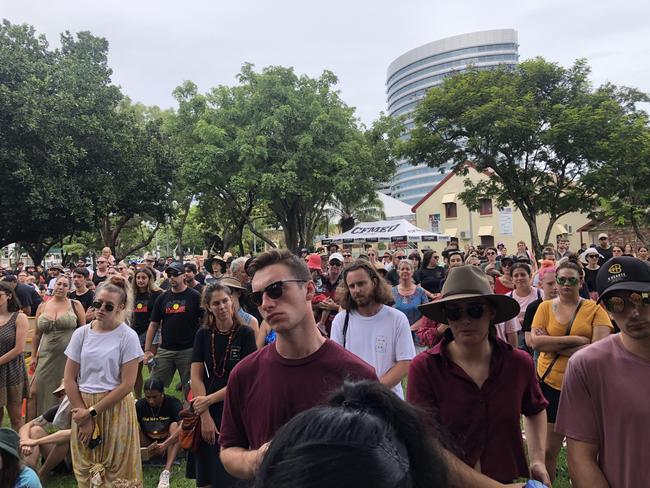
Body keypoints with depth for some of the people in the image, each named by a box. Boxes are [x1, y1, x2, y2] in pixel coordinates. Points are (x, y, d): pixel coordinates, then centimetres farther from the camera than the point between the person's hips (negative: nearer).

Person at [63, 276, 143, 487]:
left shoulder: (128, 336, -9)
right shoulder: (81, 333, 1)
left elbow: (127, 384, -12)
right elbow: (69, 379, 1)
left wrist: (92, 412, -14)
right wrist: (85, 417, -6)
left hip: (115, 409, -3)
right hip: (83, 408, 3)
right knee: (85, 471, 15)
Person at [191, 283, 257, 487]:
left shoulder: (245, 333, -6)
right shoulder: (203, 334, 2)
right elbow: (196, 377, -2)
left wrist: (209, 400, -12)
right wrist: (205, 416, -10)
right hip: (206, 411, 3)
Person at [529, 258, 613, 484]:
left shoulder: (595, 309, -3)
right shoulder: (545, 307, 1)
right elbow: (535, 342, -11)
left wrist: (551, 344, -16)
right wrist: (575, 340, -18)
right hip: (550, 383, 1)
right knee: (548, 450, 8)